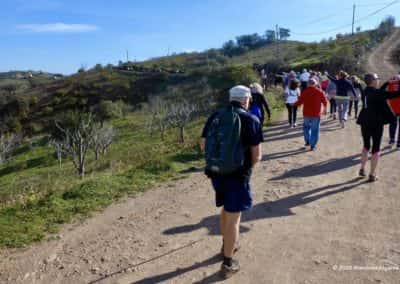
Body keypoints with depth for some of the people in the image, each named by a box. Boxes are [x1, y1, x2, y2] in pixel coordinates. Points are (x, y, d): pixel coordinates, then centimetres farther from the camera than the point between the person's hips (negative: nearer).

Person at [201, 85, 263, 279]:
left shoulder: (215, 117, 3)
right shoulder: (251, 120, -11)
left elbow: (203, 145, 6)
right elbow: (256, 155, -11)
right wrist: (247, 166, 8)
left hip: (216, 172, 5)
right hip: (237, 175, -5)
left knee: (226, 210, 26)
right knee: (233, 218, 7)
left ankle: (227, 245, 45)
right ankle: (228, 263, 18)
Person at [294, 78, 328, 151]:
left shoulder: (304, 92, -4)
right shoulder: (320, 92, -4)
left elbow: (300, 102, -5)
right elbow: (325, 101, 2)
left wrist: (294, 104, 15)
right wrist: (325, 108, 22)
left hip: (306, 114, 1)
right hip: (316, 114, -1)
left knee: (306, 127, 24)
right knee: (315, 130, 5)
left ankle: (308, 141, 19)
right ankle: (313, 145, 5)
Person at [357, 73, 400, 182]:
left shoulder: (366, 91, 5)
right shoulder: (376, 92, -17)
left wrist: (388, 82, 21)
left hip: (365, 122, 7)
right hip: (376, 123, -7)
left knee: (366, 146, 20)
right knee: (376, 148, 4)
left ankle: (362, 170, 25)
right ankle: (372, 175, 8)